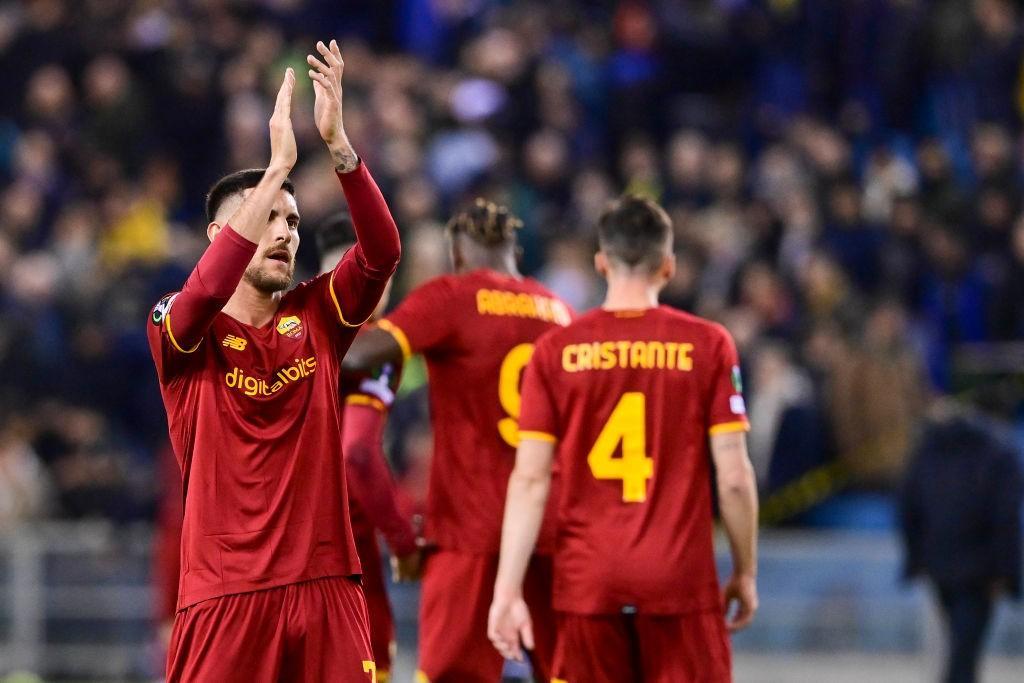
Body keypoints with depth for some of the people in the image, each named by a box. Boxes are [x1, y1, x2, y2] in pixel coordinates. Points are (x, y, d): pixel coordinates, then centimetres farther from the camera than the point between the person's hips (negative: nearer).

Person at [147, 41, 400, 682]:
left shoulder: (316, 316, 10)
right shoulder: (178, 329, 0)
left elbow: (382, 252, -6)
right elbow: (207, 291, -23)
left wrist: (338, 141, -18)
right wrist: (279, 165, -25)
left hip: (325, 585, 3)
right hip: (225, 594, -3)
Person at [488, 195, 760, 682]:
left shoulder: (555, 350, 2)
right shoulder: (708, 345, -1)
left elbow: (530, 480, -2)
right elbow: (734, 477, -3)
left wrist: (508, 590, -1)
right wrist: (745, 572, 10)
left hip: (586, 582, 1)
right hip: (681, 579, -1)